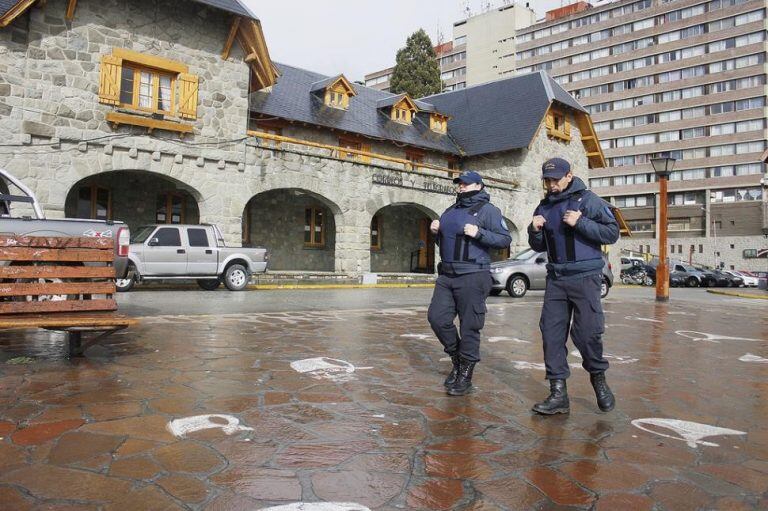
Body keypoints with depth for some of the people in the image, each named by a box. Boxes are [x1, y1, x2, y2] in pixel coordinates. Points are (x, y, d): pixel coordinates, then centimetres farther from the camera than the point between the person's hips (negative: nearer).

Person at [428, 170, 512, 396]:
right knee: (437, 318, 4)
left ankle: (465, 375, 11)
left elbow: (505, 239, -7)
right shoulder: (451, 210, 19)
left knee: (469, 326, -2)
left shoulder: (487, 210, -1)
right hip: (446, 275, 7)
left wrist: (479, 233, -19)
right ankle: (457, 358, 25)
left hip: (472, 276, -7)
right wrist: (436, 231, 8)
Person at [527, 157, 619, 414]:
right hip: (555, 277, 5)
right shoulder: (544, 207, 14)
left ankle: (598, 378, 23)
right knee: (551, 333, -2)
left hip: (585, 277, -5)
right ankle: (558, 393, 4)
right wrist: (534, 231, 0)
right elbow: (539, 246, 21)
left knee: (587, 332, -5)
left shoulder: (588, 200, -2)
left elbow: (612, 233, -6)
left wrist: (581, 222, -16)